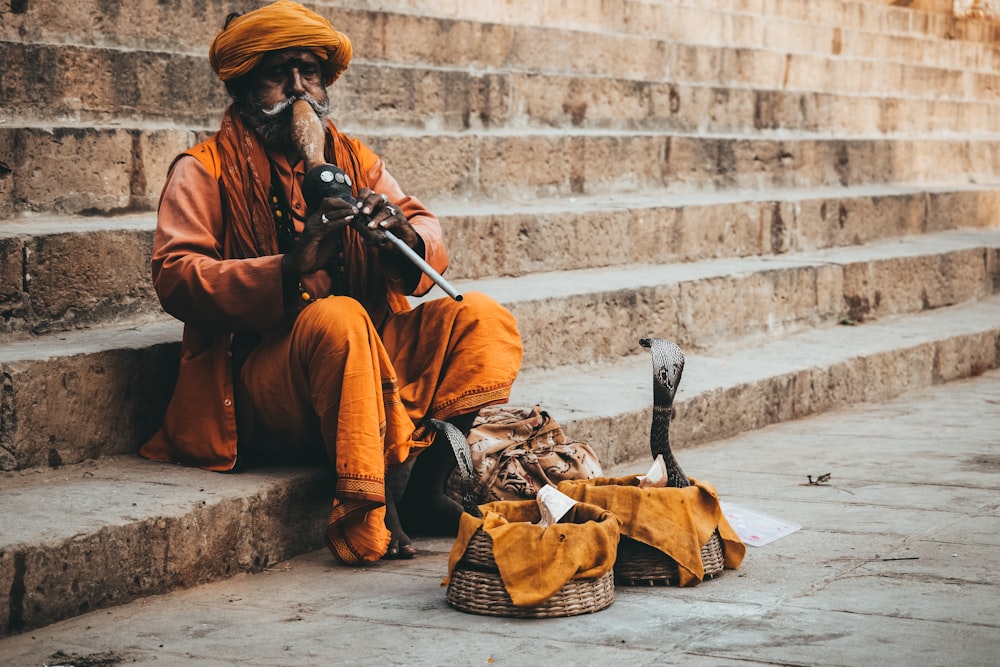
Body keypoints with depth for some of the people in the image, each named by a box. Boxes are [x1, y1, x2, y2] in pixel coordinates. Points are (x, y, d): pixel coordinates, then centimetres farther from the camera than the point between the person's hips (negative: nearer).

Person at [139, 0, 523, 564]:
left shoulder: (354, 159, 18)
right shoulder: (206, 170, 2)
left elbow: (433, 244, 9)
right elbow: (175, 276, -12)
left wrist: (404, 234, -16)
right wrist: (289, 269, -25)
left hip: (372, 360, 6)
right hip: (259, 383, -5)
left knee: (481, 317, -10)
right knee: (338, 317, -34)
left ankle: (447, 468, -26)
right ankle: (366, 516, -33)